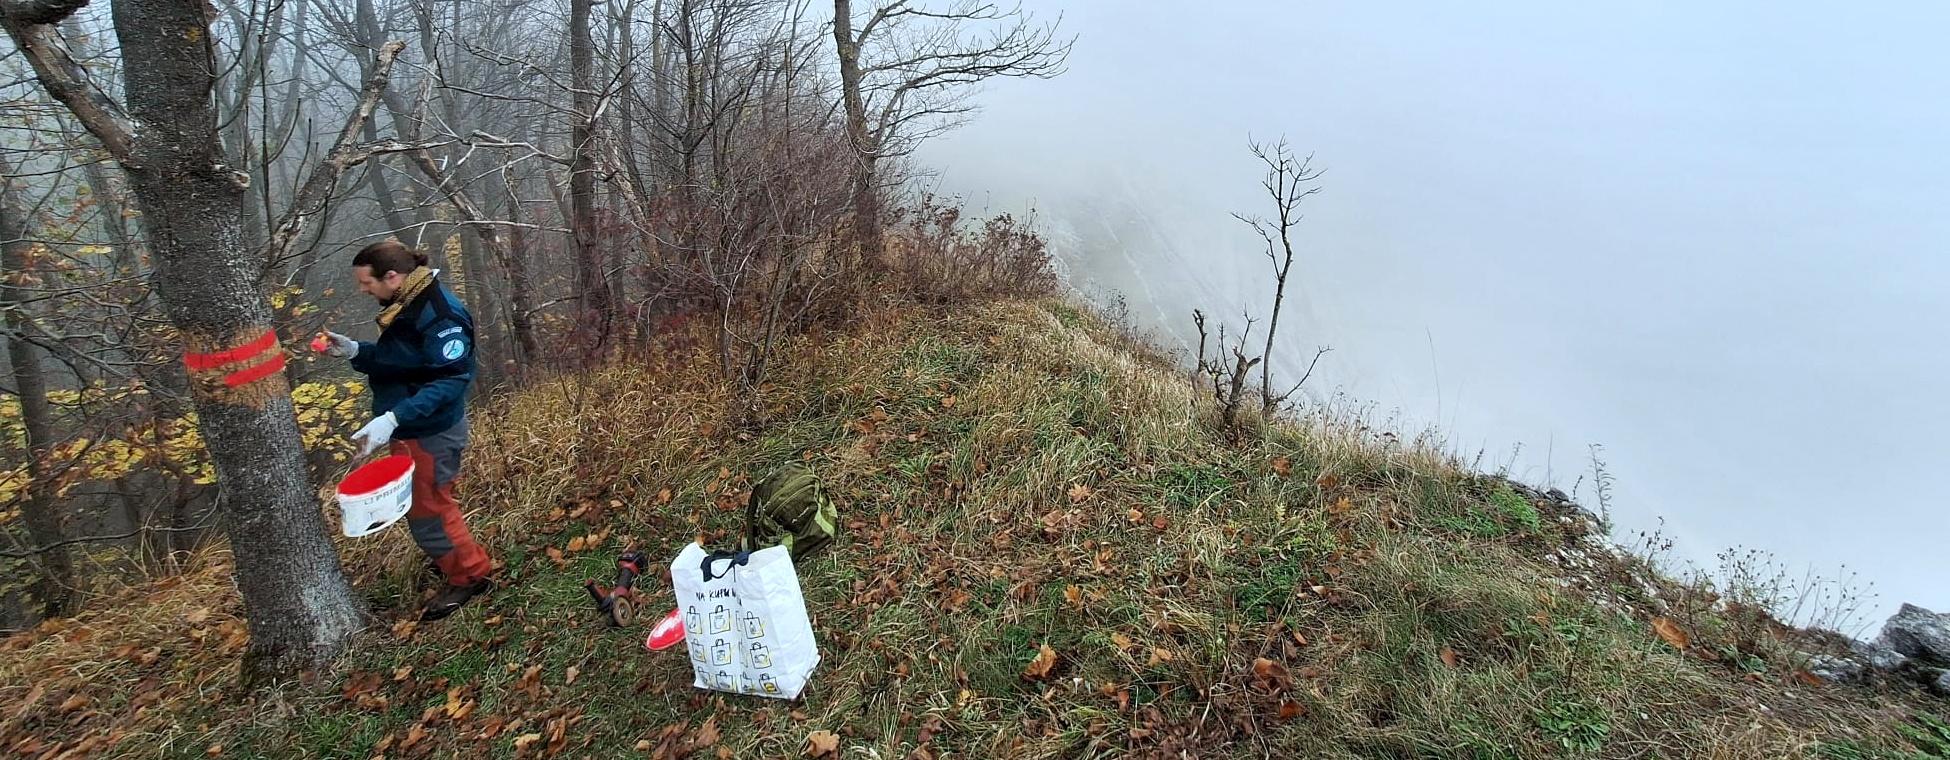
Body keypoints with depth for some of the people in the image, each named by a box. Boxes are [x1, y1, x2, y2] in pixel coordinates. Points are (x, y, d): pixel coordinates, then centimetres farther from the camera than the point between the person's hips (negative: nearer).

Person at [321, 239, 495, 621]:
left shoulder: (439, 314, -25)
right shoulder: (405, 305, 4)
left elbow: (451, 379, -31)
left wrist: (392, 418, -36)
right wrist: (355, 350, -1)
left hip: (431, 433, -9)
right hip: (411, 428, 9)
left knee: (426, 510, 4)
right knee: (428, 502, 23)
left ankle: (470, 575, 21)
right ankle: (454, 557, 42)